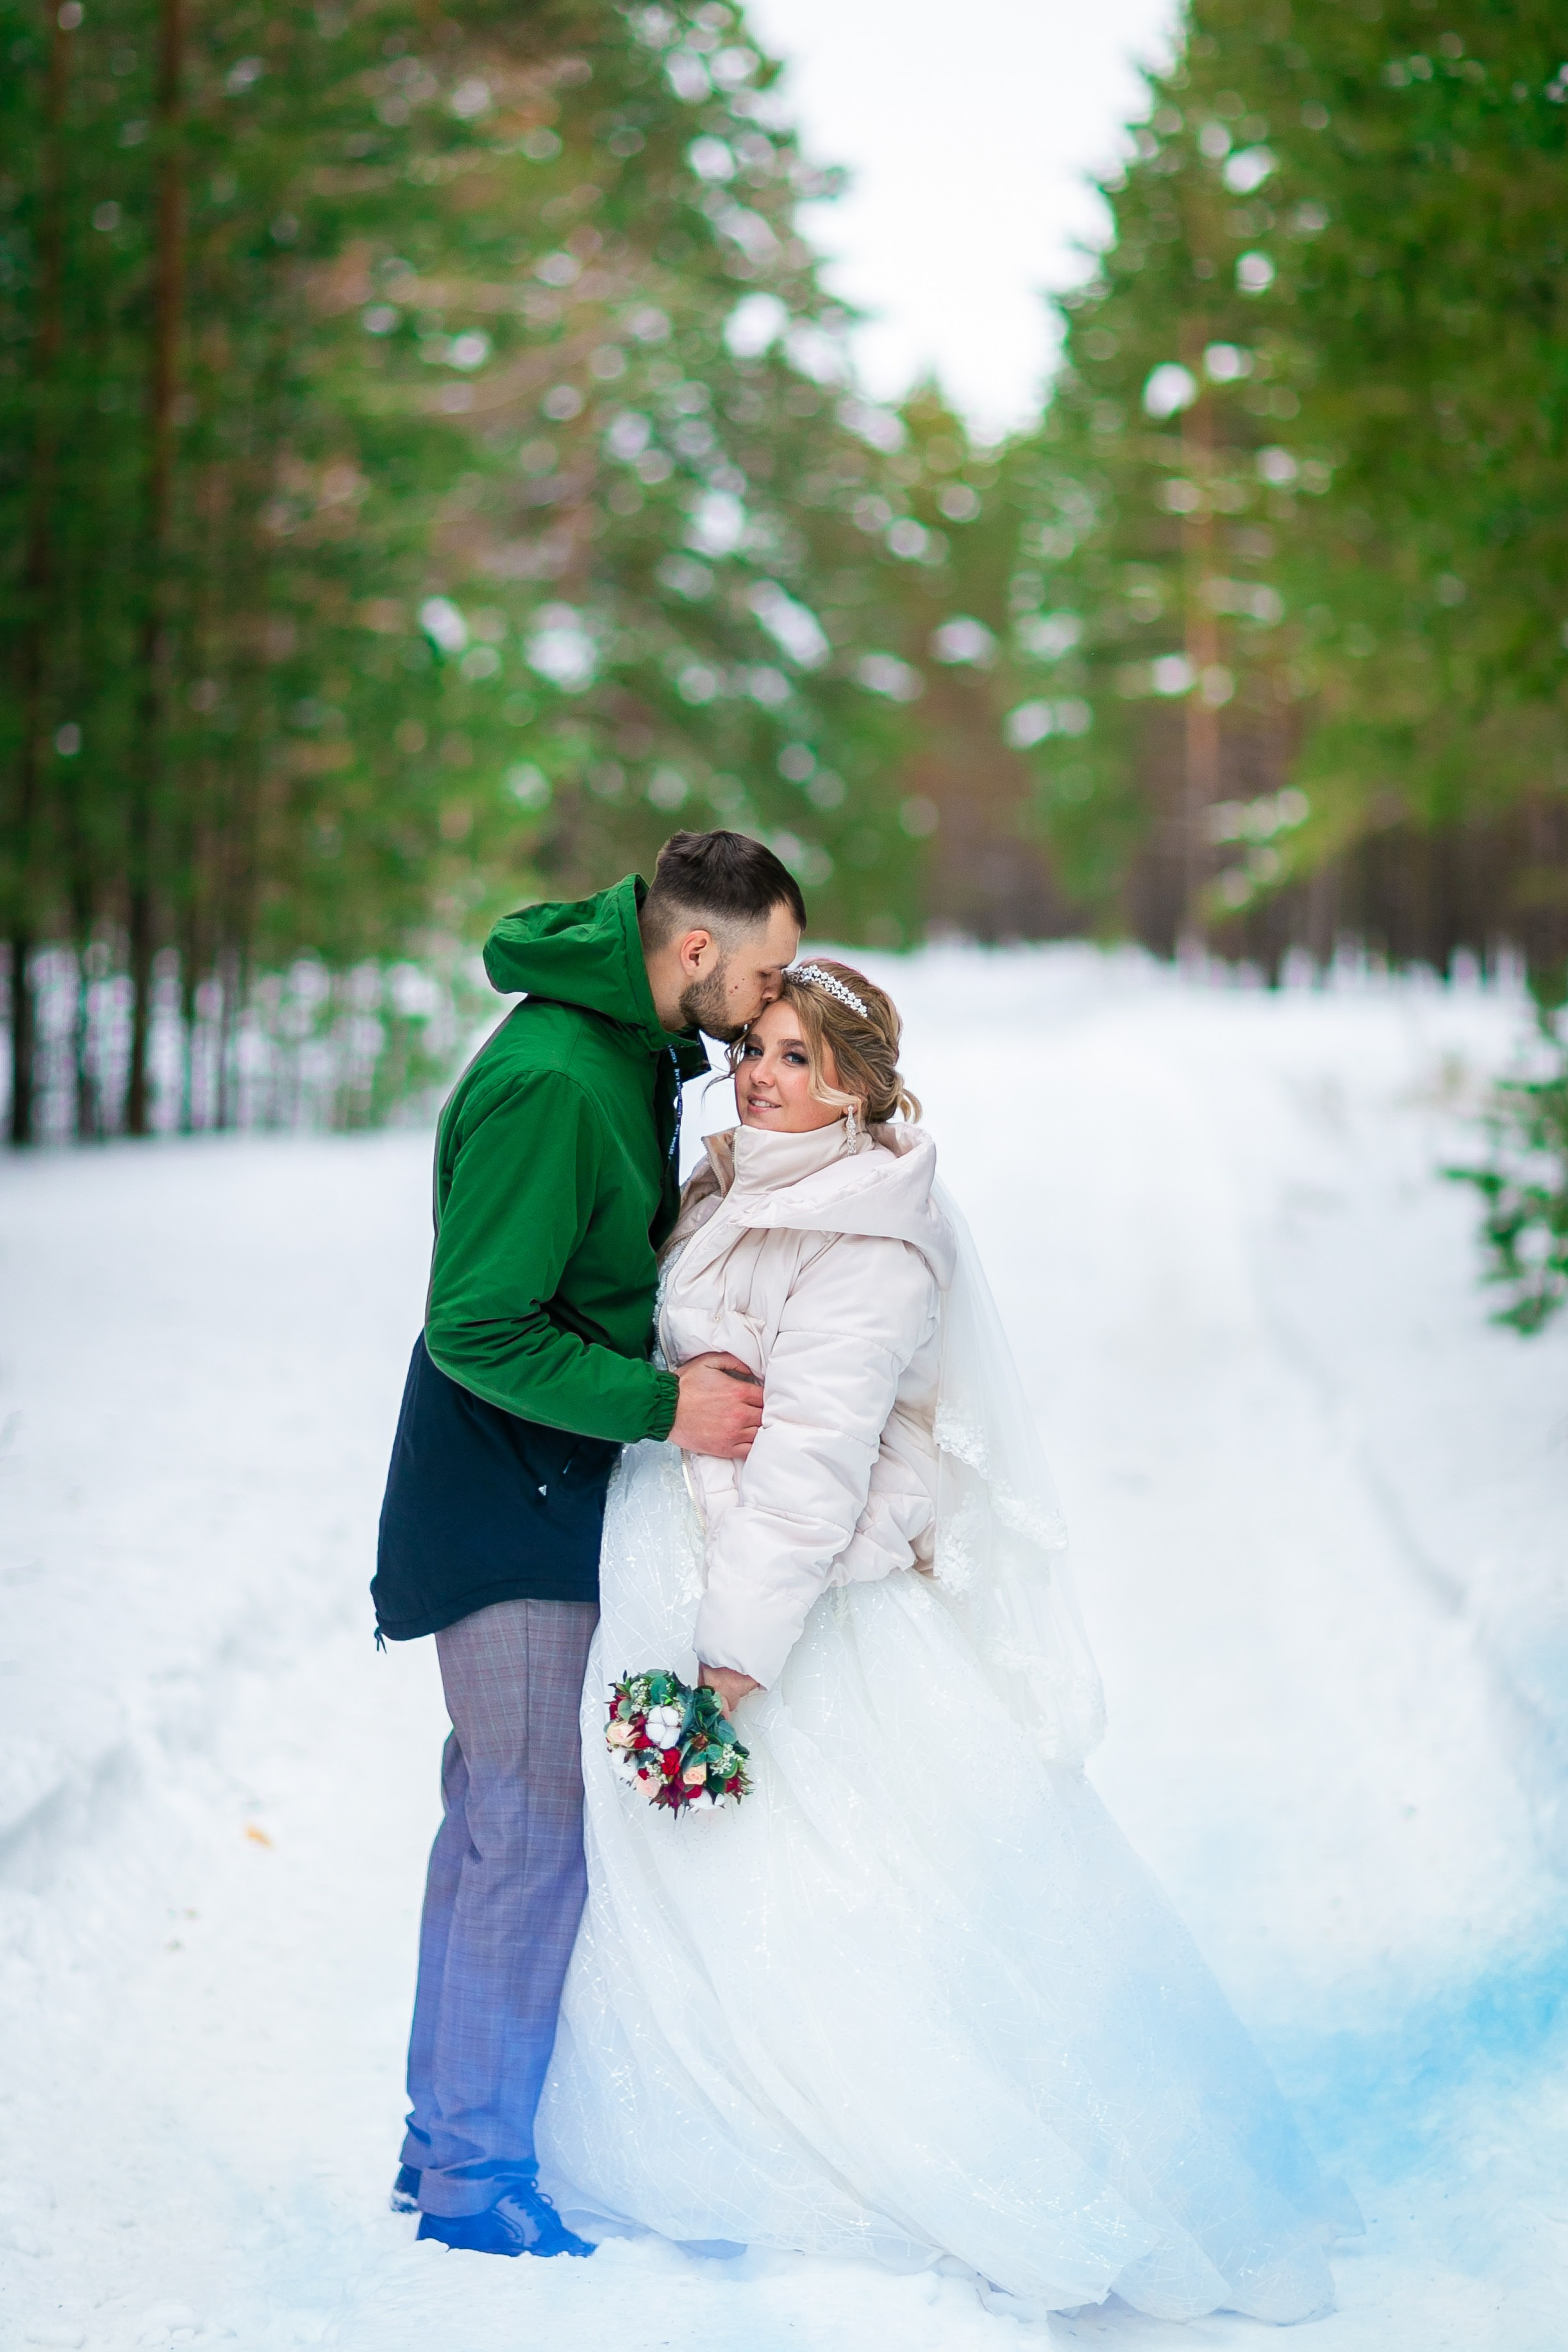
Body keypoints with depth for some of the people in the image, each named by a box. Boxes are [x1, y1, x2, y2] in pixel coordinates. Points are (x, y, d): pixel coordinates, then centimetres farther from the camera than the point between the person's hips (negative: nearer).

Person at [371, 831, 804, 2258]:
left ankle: (448, 2129, 28)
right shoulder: (550, 1085, -25)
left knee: (499, 1814, 16)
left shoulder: (638, 1047, 6)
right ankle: (474, 2175, 7)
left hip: (560, 1490, 10)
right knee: (535, 1830, -5)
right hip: (510, 1506, -10)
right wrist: (664, 1406, -23)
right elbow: (479, 1331, -25)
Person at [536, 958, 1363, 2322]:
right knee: (680, 1889, 14)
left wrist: (737, 1652, -24)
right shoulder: (735, 1194, 8)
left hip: (812, 1596, -9)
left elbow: (813, 1457, -23)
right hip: (683, 1571, 9)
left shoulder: (871, 1240, -19)